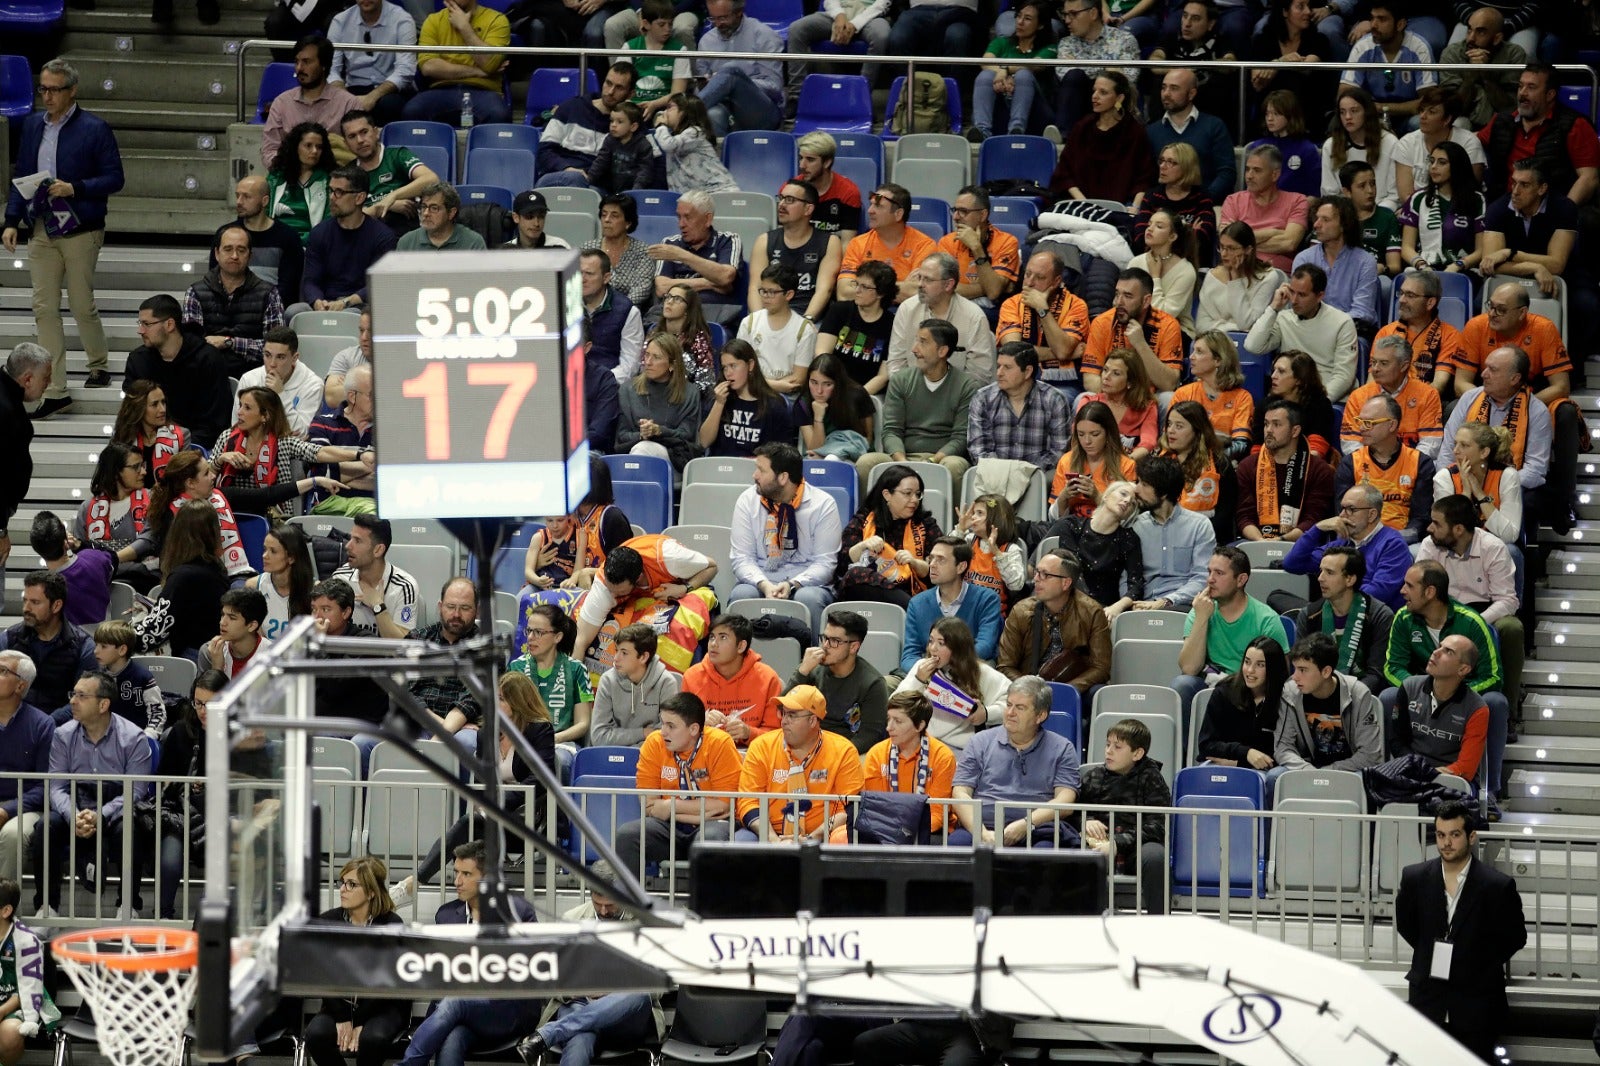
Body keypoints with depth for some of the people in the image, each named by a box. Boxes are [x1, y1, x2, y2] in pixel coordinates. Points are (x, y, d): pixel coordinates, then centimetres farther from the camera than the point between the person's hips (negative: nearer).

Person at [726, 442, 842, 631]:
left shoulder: (823, 505, -2)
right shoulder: (748, 501, 5)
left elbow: (825, 563, -6)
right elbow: (741, 558, -1)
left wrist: (792, 585, -23)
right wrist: (764, 585, -20)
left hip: (806, 583, -2)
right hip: (760, 582, 2)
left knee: (810, 598, -36)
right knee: (741, 594, -32)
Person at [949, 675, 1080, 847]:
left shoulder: (1062, 749, 14)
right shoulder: (980, 743, 18)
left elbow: (1065, 799, 2)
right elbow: (960, 793, 8)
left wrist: (1026, 824, -15)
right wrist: (982, 833, -11)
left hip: (1037, 831, -1)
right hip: (985, 828, 1)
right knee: (957, 842, -34)